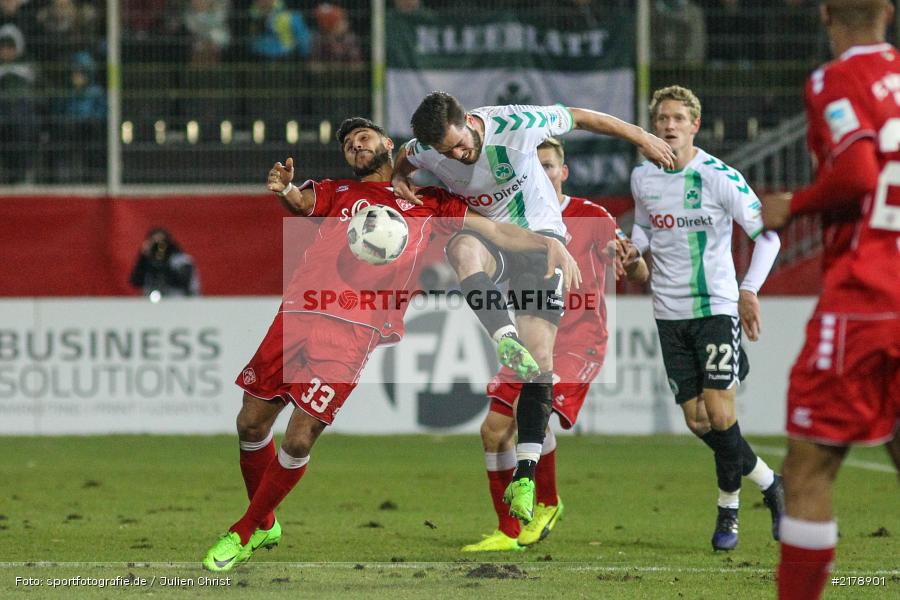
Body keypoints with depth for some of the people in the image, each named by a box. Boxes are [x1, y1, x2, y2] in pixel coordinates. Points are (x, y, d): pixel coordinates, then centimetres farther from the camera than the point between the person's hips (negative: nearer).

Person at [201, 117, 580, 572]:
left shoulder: (428, 201, 19)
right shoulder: (337, 193, 23)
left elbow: (493, 230, 15)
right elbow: (302, 201, 2)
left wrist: (549, 243, -1)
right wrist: (285, 189, -23)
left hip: (353, 326, -3)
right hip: (298, 311, 3)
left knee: (299, 440, -9)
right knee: (251, 423, 4)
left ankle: (244, 533, 10)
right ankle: (264, 526, 28)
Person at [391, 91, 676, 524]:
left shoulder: (516, 126, -23)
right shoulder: (426, 151, -13)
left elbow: (578, 118, -7)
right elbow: (403, 159, 13)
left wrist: (640, 138, 0)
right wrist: (400, 179, -9)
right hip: (486, 238, 2)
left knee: (539, 356, -12)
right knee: (463, 249, -38)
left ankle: (525, 476, -11)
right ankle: (505, 338, -40)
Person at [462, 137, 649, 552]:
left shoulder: (590, 217, -8)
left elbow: (639, 275, -12)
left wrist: (633, 260, -35)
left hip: (579, 342, -6)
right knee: (493, 430, -2)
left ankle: (546, 503, -4)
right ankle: (508, 532, 14)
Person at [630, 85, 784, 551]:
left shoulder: (719, 176, -11)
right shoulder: (642, 178, 3)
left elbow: (767, 233, -7)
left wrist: (749, 290, -17)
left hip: (717, 308, -5)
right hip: (670, 314, 5)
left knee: (719, 415, -14)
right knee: (697, 421, 2)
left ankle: (728, 508, 8)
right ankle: (768, 484, 22)